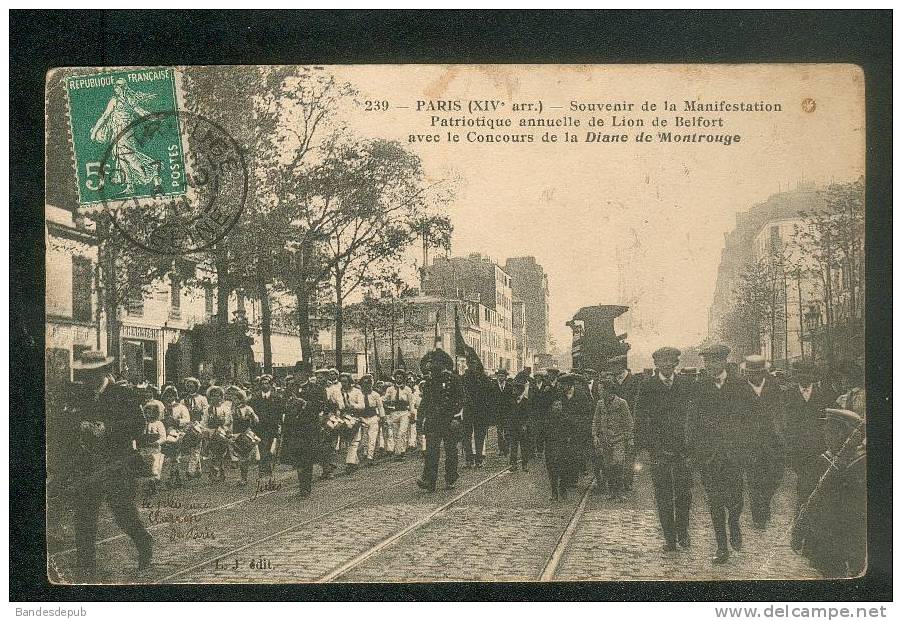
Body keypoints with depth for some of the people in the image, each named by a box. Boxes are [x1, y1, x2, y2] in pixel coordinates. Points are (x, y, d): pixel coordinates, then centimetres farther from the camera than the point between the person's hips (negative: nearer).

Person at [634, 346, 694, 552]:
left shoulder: (685, 384, 6)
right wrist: (640, 450, -8)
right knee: (663, 496, 3)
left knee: (684, 493, 5)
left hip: (682, 448, 1)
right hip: (658, 449, -1)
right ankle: (669, 538, 11)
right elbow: (640, 419, -2)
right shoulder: (647, 387, 0)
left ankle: (682, 532, 25)